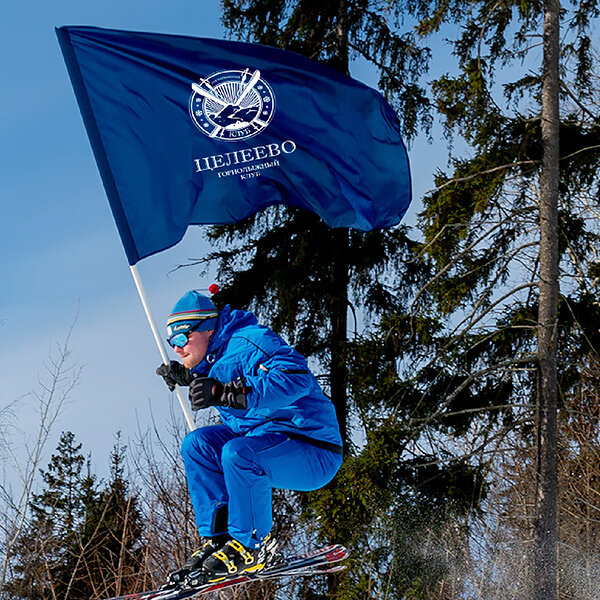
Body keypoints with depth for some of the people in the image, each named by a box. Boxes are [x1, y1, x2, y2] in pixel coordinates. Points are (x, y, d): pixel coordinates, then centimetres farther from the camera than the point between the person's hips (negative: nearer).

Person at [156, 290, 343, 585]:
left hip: (316, 456, -10)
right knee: (197, 444, 1)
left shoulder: (249, 341, -17)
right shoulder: (217, 356, 13)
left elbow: (296, 378, -34)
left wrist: (226, 394, -37)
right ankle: (217, 538, -2)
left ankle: (252, 546, -15)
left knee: (237, 453, -33)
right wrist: (188, 378, 17)